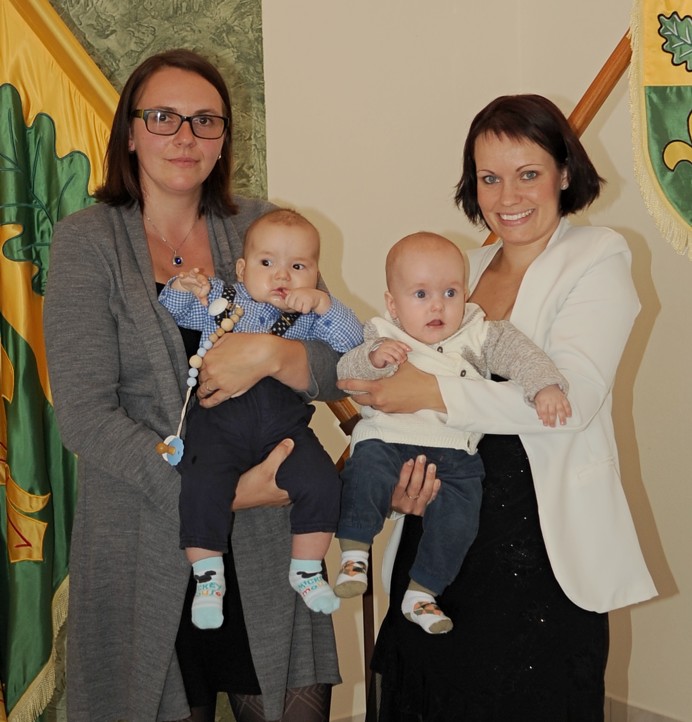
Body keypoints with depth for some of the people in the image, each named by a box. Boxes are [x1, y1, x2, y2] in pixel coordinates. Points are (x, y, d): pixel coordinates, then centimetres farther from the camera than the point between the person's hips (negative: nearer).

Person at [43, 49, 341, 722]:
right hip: (145, 555, -2)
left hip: (265, 546, 3)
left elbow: (338, 368, 3)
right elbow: (85, 415, -10)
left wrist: (272, 353, -19)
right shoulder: (88, 241, -2)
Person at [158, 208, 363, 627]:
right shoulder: (220, 299, 12)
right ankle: (208, 576, -2)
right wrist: (181, 289, -9)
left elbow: (352, 341, -1)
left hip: (285, 424, 1)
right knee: (201, 487, -23)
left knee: (321, 482, -17)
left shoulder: (312, 315, 12)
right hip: (220, 419, -1)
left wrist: (322, 303, -14)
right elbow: (168, 314, 12)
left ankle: (306, 569, 6)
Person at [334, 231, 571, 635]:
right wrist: (372, 359, -25)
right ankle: (355, 552, -15)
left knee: (458, 520, -12)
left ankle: (421, 594, 7)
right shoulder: (384, 339, 2)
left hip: (455, 454, 2)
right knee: (367, 472, -32)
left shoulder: (478, 336, 6)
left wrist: (546, 385, -18)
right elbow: (344, 375, -5)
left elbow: (516, 352, -2)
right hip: (389, 439, -2)